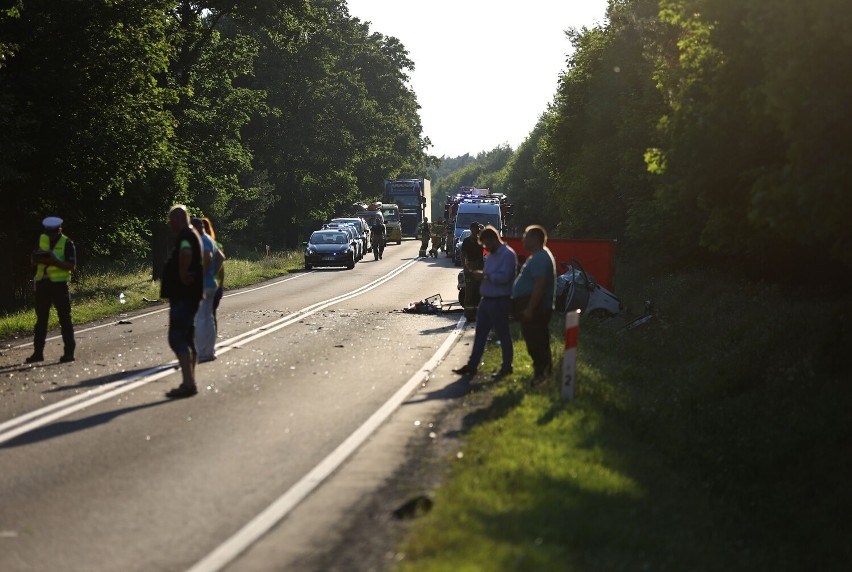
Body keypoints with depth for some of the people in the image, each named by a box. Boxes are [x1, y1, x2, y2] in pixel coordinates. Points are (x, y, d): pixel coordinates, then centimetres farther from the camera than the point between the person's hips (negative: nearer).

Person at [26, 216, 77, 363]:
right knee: (41, 318, 8)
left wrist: (55, 262, -24)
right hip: (42, 283, 5)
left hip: (59, 284, -5)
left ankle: (69, 352, 1)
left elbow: (72, 266, -12)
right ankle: (38, 352, 13)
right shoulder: (42, 239, 10)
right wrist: (39, 258, -12)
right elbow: (33, 260, 11)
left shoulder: (67, 243, -6)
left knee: (64, 318, -2)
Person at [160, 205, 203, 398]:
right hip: (188, 295, 11)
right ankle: (189, 382, 18)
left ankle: (188, 383, -17)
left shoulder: (185, 236, -14)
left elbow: (186, 253, -37)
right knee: (187, 340, 14)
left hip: (183, 296, -11)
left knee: (177, 339, -13)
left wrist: (182, 275, -24)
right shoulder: (192, 235, 19)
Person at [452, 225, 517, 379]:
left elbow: (504, 277, -25)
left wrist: (486, 275, -18)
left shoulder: (508, 254, -15)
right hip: (486, 300, 9)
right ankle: (472, 365, 14)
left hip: (499, 301, -9)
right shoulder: (491, 255, 15)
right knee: (480, 334, 10)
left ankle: (507, 367, 13)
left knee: (503, 335, 2)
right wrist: (481, 275, 3)